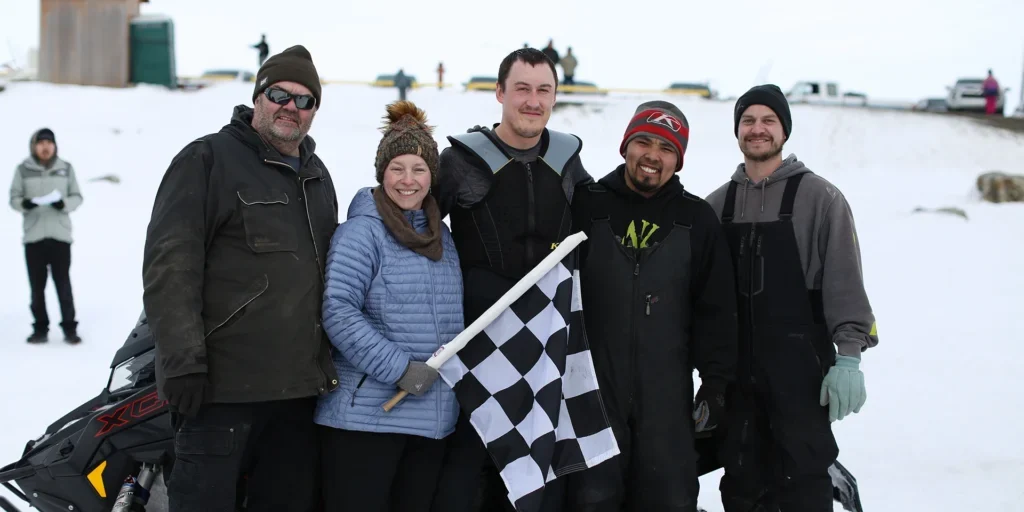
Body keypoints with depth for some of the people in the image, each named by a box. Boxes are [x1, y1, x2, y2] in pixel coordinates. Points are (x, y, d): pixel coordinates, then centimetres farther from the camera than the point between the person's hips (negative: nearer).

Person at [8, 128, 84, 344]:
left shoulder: (66, 168, 6)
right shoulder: (23, 170, 4)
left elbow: (77, 196, 7)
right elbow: (14, 198, 5)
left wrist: (65, 204, -13)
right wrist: (24, 204, -17)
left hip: (60, 235, 0)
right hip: (33, 236, 1)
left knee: (63, 285, -1)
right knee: (37, 286, 5)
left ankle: (69, 328, 6)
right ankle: (40, 328, 14)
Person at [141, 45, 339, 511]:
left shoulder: (317, 176, 19)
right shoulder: (208, 159, -4)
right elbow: (169, 264, -12)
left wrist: (333, 362, 20)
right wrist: (183, 360, -19)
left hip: (299, 386, 7)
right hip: (221, 385, -7)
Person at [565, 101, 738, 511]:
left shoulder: (698, 221, 7)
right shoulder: (587, 207, 1)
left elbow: (716, 311, 8)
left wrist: (716, 383, 2)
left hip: (667, 397, 2)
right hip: (590, 389, -2)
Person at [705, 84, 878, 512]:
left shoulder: (818, 197, -2)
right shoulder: (717, 204, 12)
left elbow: (844, 281, -6)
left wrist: (848, 357, -13)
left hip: (801, 365, -4)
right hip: (735, 367, 4)